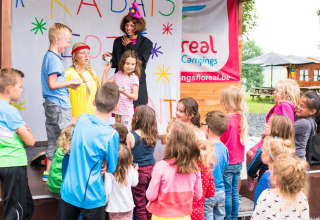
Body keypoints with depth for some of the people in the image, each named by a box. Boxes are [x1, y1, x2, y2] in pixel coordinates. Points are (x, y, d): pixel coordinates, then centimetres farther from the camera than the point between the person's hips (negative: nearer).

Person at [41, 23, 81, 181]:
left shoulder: (48, 56, 16)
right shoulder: (54, 59, -15)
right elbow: (52, 84, -22)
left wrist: (68, 85, 11)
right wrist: (71, 82, -12)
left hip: (51, 104, 10)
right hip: (60, 106, -10)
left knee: (53, 141, 15)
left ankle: (48, 172, 22)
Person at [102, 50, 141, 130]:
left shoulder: (134, 78, -10)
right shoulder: (117, 75, 7)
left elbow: (135, 96, -12)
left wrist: (124, 92, -29)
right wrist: (105, 71, 7)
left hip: (127, 111, -6)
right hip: (117, 109, 6)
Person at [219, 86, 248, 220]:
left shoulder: (226, 119, -19)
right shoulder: (242, 117, 3)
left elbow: (219, 141, -13)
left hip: (227, 163, -7)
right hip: (238, 161, 7)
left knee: (227, 193, 3)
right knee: (234, 191, 16)